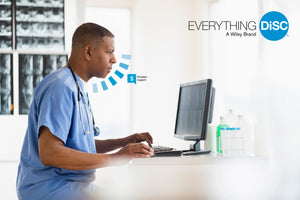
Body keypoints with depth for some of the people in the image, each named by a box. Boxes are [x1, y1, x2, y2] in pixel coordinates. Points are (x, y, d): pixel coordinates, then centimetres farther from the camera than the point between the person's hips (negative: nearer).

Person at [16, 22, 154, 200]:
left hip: (73, 183, 10)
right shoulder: (60, 87, -15)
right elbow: (49, 153, -25)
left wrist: (123, 142, 10)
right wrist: (114, 158, -23)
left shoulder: (78, 89, 18)